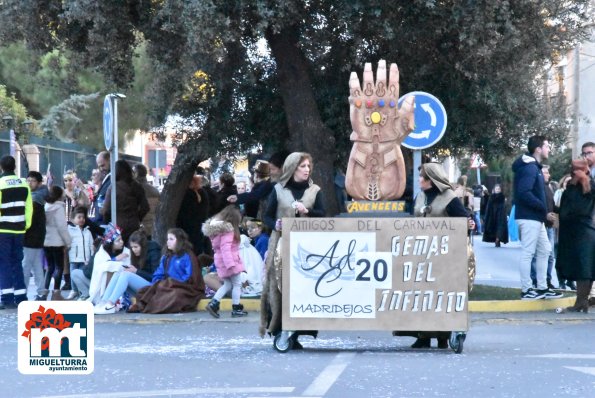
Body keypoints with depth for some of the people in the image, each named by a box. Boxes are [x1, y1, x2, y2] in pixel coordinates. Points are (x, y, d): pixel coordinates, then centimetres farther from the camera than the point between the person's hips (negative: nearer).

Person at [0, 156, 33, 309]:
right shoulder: (24, 184, 5)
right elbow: (29, 208, 5)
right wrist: (26, 226, 13)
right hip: (19, 230, 4)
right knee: (17, 263, 12)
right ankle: (21, 297, 10)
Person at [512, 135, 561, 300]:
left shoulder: (534, 167, 17)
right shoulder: (529, 168, -15)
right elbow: (524, 193, -25)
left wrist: (543, 210, 7)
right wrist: (542, 206, -18)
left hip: (536, 217, 11)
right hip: (529, 217, -11)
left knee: (544, 250, 15)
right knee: (528, 253, -6)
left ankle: (542, 288, 20)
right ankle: (526, 290, -2)